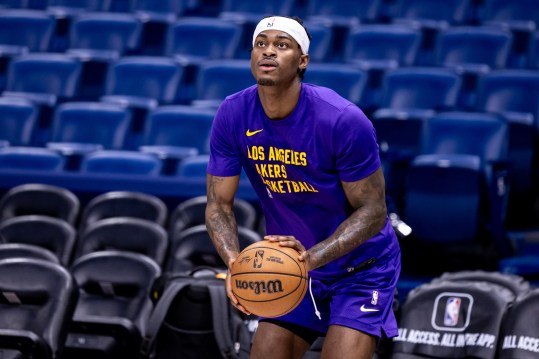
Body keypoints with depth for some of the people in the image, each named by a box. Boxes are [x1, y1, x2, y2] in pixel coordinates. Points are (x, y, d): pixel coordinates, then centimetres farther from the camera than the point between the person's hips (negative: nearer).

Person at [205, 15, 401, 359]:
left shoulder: (343, 120, -27)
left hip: (361, 269, -4)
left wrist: (313, 257, -36)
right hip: (290, 267, 5)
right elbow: (219, 204, -7)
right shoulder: (233, 115, -13)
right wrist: (235, 262, -28)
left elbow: (372, 212, -21)